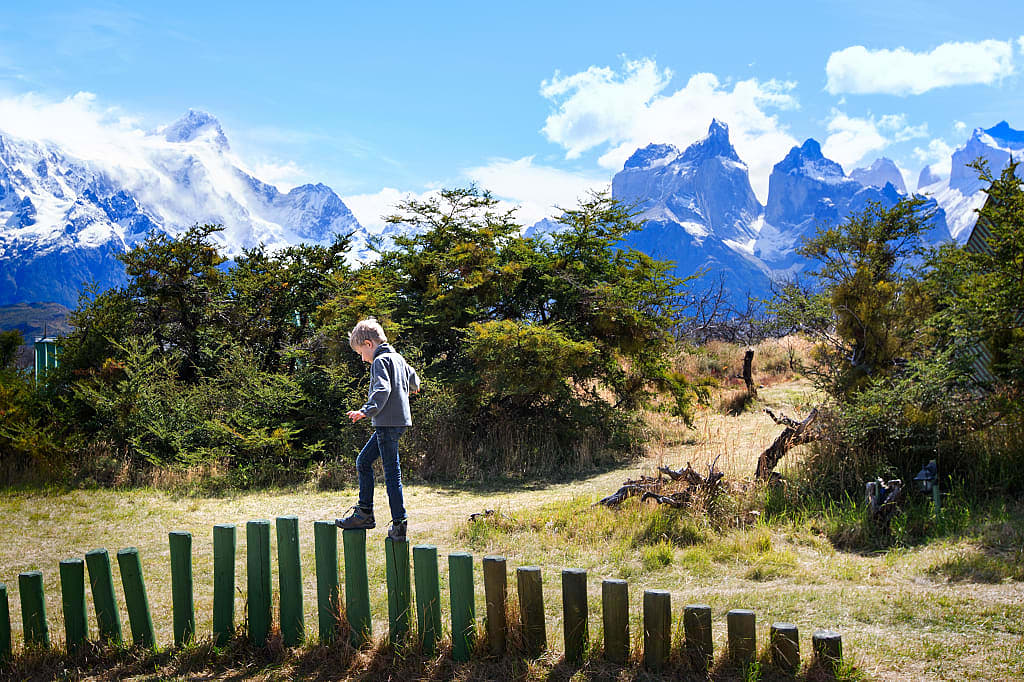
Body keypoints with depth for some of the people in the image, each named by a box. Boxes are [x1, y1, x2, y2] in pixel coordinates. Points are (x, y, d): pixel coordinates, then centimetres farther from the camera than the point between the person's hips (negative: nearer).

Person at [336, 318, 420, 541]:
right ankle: (364, 513, 17)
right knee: (363, 462, 15)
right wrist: (413, 387, 56)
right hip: (399, 420, 10)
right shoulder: (397, 358, 16)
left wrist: (366, 411, -36)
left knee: (391, 472, -6)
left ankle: (399, 523, -3)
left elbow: (383, 390, -26)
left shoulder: (380, 361, -10)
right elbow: (413, 379, 33)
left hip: (388, 422, -10)